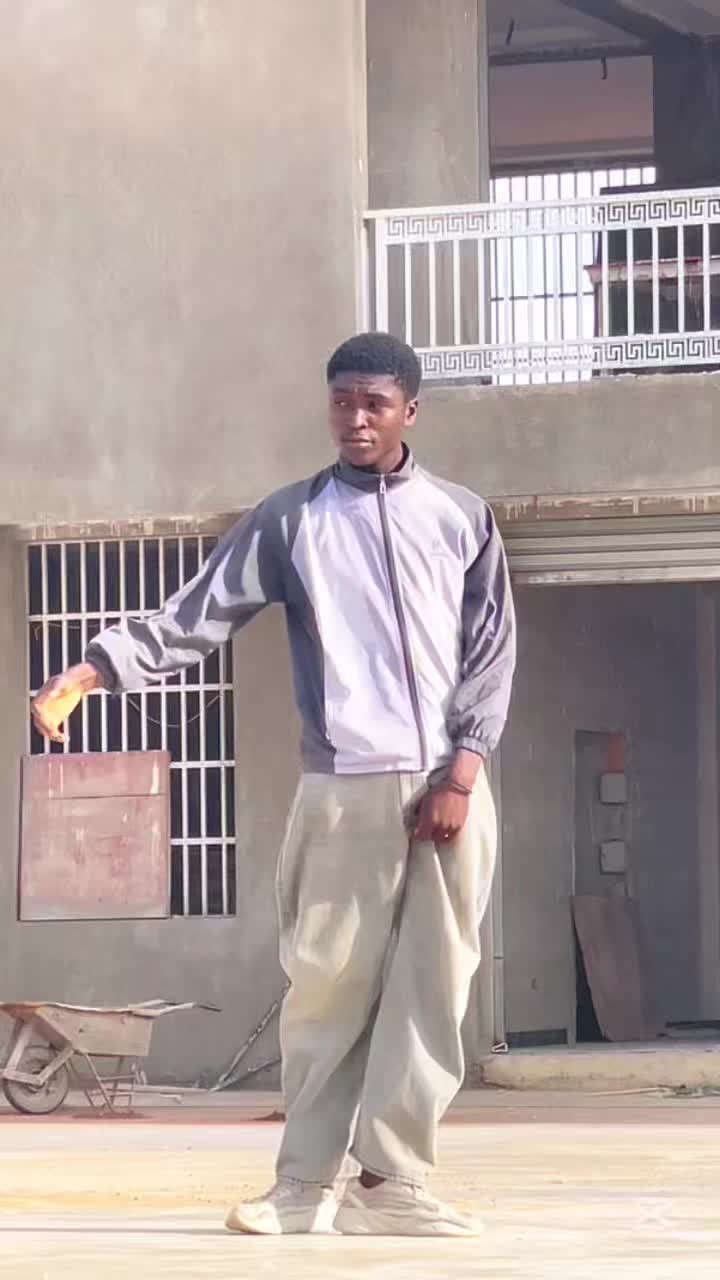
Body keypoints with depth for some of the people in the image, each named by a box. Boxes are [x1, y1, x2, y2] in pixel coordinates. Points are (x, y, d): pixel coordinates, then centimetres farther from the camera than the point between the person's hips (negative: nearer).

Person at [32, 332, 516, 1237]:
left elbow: (490, 653, 6)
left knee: (429, 988, -2)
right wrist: (94, 671, -15)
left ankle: (390, 1183, 1)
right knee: (328, 986, -2)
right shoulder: (289, 522, 5)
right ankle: (307, 1186, 3)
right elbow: (196, 617, -1)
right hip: (344, 790, -1)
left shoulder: (461, 519, 8)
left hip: (447, 787, 1)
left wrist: (460, 772, -5)